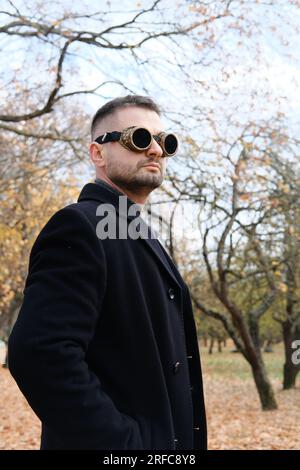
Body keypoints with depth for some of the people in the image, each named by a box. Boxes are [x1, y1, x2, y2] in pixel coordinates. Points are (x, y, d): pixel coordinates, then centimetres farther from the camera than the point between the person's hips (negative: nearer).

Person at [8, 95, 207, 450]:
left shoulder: (141, 238, 13)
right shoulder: (78, 225, -17)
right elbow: (39, 353, -28)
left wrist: (184, 438, 10)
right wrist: (123, 441, -25)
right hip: (113, 440, -9)